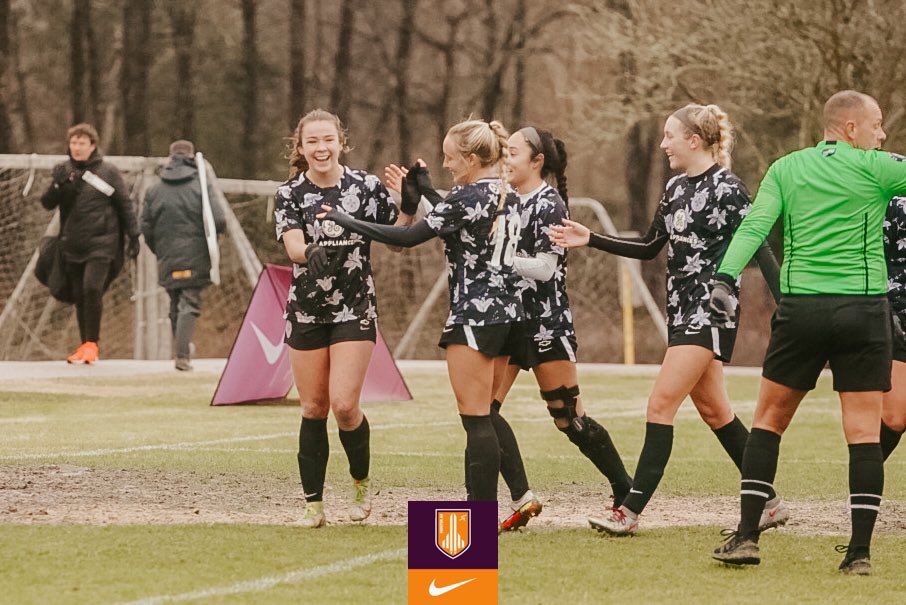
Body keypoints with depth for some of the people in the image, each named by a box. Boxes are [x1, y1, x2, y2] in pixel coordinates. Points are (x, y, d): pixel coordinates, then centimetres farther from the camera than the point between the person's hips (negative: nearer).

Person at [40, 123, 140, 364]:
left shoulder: (108, 172, 0)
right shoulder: (63, 171, 8)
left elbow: (125, 205, 4)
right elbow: (47, 203, 2)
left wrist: (133, 236, 0)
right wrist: (58, 186, -17)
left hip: (101, 242, -4)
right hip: (72, 244, 4)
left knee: (92, 288, -19)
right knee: (79, 296, 5)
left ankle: (91, 344, -12)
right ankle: (85, 346, 14)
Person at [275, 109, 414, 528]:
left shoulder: (366, 186, -3)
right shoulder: (290, 194, -2)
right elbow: (294, 246, -16)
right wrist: (313, 253, -38)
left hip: (355, 309, -2)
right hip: (306, 312, 2)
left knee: (343, 404, -13)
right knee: (313, 409, 4)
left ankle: (362, 481, 13)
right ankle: (313, 503, 13)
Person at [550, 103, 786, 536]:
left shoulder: (727, 189, -12)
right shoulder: (676, 188, 12)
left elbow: (760, 251, -15)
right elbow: (649, 248, 20)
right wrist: (590, 239, 14)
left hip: (711, 311, -9)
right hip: (682, 310, 9)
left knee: (661, 404, -13)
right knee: (713, 411, 12)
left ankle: (630, 511, -13)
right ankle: (770, 504, 20)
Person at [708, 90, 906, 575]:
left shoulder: (786, 168, 8)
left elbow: (754, 226, -4)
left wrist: (725, 277, -11)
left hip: (801, 308, 3)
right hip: (864, 309, -2)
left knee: (769, 420, 13)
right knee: (864, 432, 1)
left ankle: (746, 537, 8)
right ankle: (860, 550, -4)